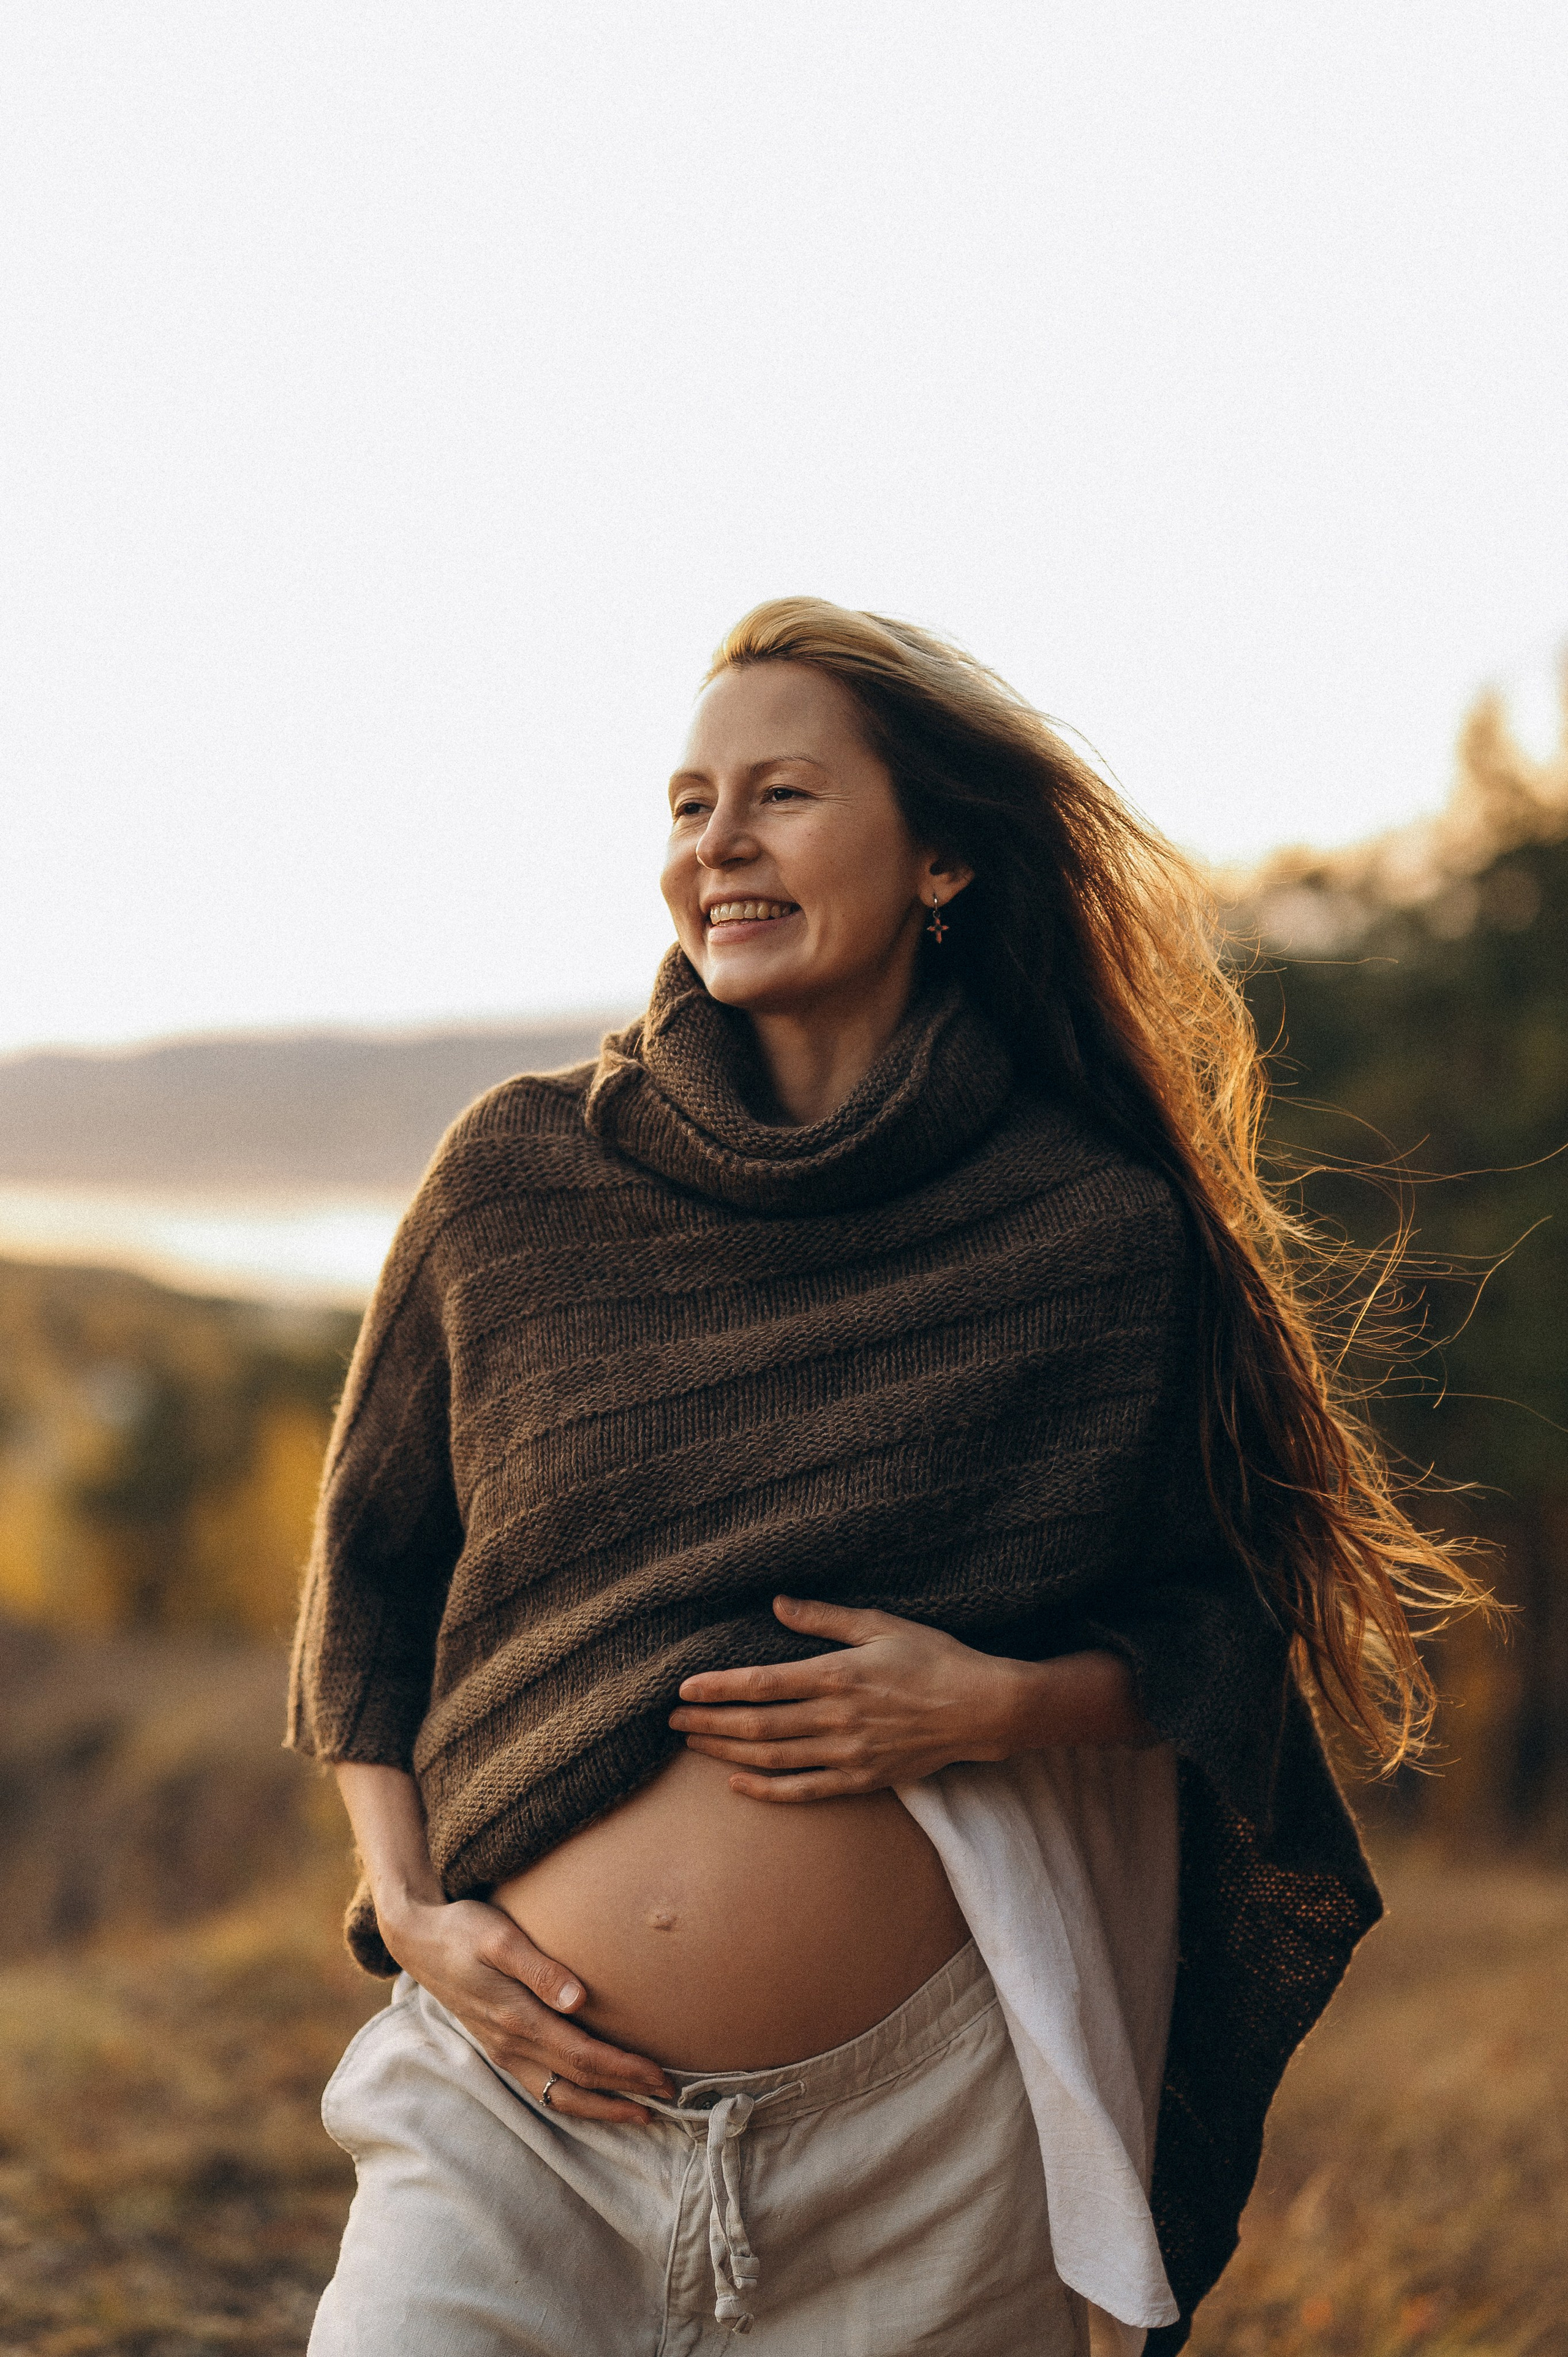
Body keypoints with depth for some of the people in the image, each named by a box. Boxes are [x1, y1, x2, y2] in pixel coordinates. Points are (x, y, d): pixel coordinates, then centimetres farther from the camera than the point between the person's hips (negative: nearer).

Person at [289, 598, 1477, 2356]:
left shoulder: (1098, 1236, -3)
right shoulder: (516, 1180, 1)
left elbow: (1224, 1620, 6)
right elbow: (366, 1571, 11)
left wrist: (1007, 1705, -13)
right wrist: (413, 1911, 0)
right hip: (517, 2087, 1)